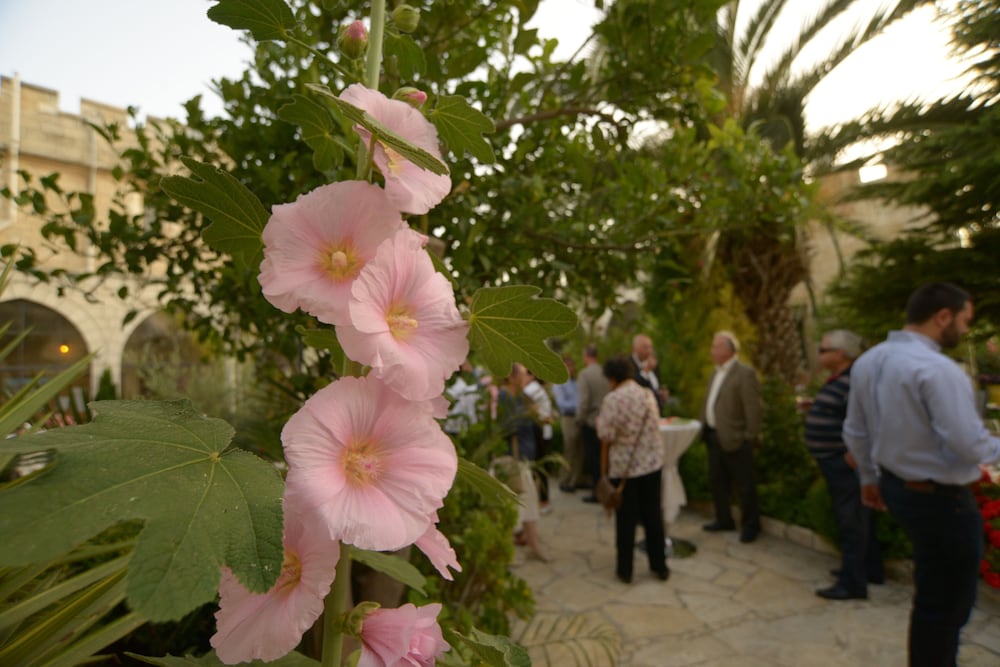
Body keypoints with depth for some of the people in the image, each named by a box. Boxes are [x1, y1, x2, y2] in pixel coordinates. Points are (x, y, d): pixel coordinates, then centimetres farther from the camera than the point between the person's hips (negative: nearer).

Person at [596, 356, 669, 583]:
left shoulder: (612, 399, -15)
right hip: (652, 463, 4)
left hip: (624, 467, -4)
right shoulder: (648, 395, 1)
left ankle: (625, 569, 18)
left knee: (626, 518, 7)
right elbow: (655, 428, 8)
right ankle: (659, 565, 25)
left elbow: (606, 437, -15)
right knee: (653, 515, 14)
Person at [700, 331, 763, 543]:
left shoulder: (744, 373, -14)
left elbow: (753, 409, -16)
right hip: (713, 436, 8)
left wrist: (751, 438, -16)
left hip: (734, 438, -8)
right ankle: (724, 520, 32)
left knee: (744, 485, 6)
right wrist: (704, 427, 11)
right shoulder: (717, 372, 13)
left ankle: (750, 525, 23)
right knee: (716, 482, 16)